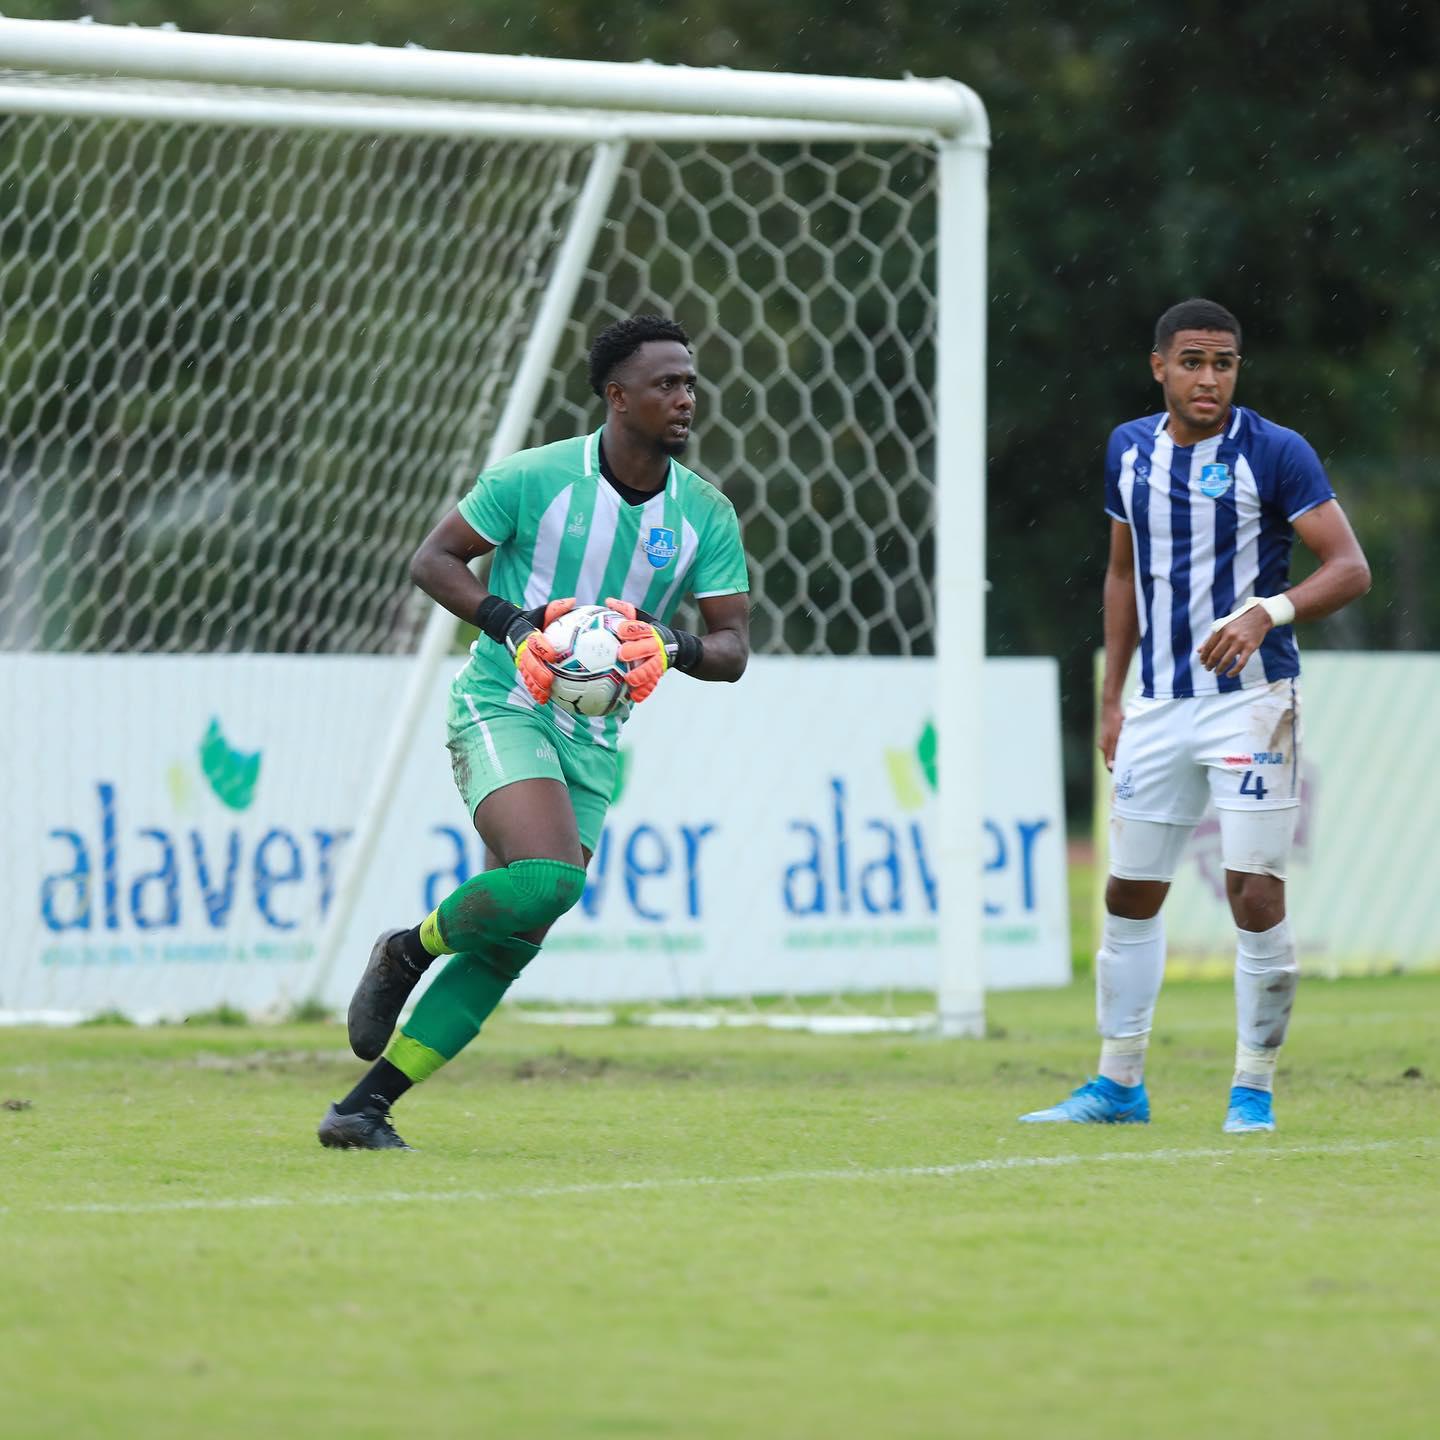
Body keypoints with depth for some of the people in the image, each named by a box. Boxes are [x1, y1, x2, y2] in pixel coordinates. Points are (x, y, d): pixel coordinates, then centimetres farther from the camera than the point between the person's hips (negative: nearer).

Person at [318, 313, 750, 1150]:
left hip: (595, 742, 5)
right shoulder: (534, 478, -9)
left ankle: (365, 1109, 4)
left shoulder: (707, 515, 1)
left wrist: (672, 649, -19)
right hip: (504, 710, -5)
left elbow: (733, 645, 3)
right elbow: (434, 559, -1)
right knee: (547, 878, -30)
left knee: (511, 947, -2)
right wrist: (512, 622, -17)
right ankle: (410, 949, -1)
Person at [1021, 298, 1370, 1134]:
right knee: (1131, 894, 8)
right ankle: (1120, 1082, 18)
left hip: (1251, 698, -5)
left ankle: (1255, 1089, 0)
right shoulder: (1131, 451, 9)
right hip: (1160, 705, 5)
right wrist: (1112, 699, 16)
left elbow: (1351, 568, -12)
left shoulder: (1276, 453, -8)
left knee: (1256, 893, -10)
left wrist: (1266, 613, -29)